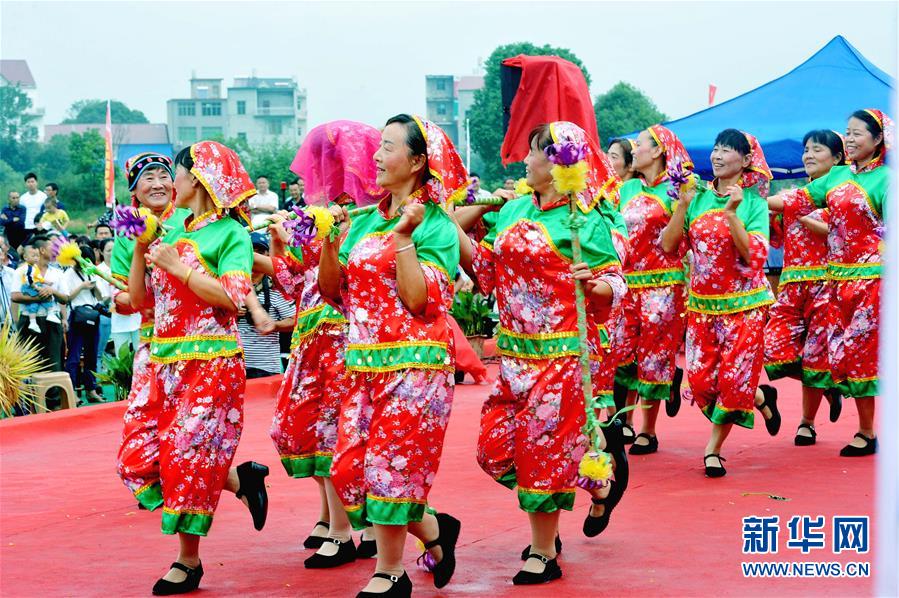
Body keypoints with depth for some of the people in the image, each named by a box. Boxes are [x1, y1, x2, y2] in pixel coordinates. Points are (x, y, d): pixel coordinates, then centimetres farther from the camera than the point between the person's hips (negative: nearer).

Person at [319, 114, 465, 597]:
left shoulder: (435, 225, -7)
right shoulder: (365, 221, 12)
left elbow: (420, 300, -17)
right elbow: (332, 290, 10)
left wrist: (403, 237, -20)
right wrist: (330, 239, -3)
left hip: (413, 365, -7)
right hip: (364, 363, 7)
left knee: (389, 465, -4)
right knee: (350, 467, 5)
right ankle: (435, 530, 23)